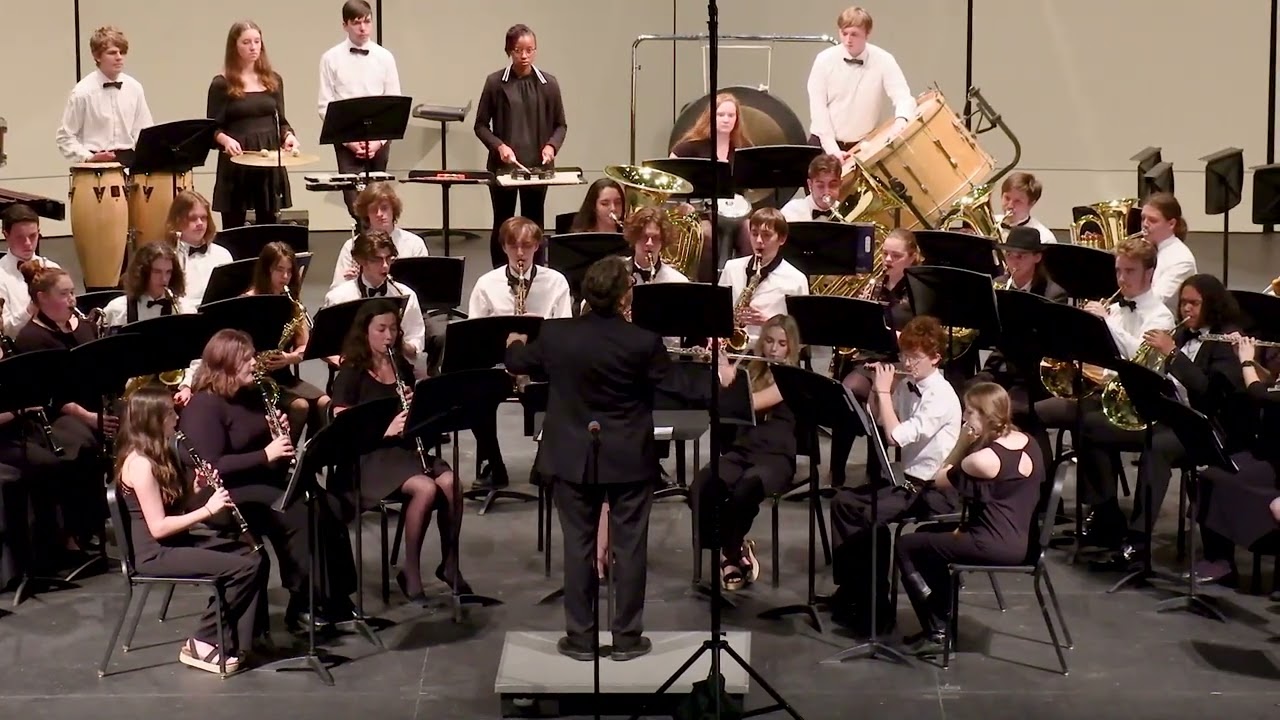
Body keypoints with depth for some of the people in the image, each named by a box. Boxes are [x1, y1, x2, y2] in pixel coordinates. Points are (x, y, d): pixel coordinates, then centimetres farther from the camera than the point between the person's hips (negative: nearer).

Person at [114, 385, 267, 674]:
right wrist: (208, 509, -20)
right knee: (243, 568, -18)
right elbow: (158, 527, -23)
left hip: (175, 543, 10)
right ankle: (202, 643, -6)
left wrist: (199, 487, -2)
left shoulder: (157, 455, 11)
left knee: (255, 557, 0)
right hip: (155, 553, -10)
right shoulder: (140, 463, -19)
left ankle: (236, 641, -1)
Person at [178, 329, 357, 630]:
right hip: (231, 490, -8)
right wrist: (265, 455, -25)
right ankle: (305, 604, -18)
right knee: (299, 515, -28)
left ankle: (335, 597, -9)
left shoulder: (250, 395, 12)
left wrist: (279, 433, 1)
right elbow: (213, 467, -22)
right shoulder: (204, 406, -14)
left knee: (328, 507, -14)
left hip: (266, 478, 8)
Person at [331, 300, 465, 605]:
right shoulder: (352, 373, -4)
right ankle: (411, 571, -15)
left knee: (451, 483, -25)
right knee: (425, 488, -31)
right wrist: (384, 428, -24)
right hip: (368, 455, -5)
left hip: (406, 449, 5)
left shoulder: (402, 367, 13)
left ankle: (450, 564, -8)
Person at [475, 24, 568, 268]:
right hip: (502, 166, -1)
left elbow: (560, 125, 8)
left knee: (534, 226, 5)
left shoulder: (548, 84, 2)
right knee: (502, 225, 7)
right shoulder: (495, 82, -2)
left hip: (537, 166, 1)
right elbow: (481, 125, 2)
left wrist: (552, 145, -10)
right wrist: (499, 146, -14)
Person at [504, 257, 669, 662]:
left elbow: (517, 364, 10)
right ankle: (627, 637, 13)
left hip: (573, 456, 2)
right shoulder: (643, 342, -17)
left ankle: (580, 637, 13)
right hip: (630, 457, -2)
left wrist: (515, 344, 32)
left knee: (578, 545, 9)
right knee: (629, 546, 8)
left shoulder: (555, 335, -9)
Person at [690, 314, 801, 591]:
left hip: (776, 457, -4)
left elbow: (753, 402, -15)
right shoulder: (749, 371, 16)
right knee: (700, 488, -29)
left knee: (744, 490, -38)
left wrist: (729, 380, -14)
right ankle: (735, 550, -12)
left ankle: (730, 552, -12)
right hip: (740, 451, 4)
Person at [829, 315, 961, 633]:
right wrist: (876, 388, -5)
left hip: (935, 488, -8)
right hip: (907, 477, 8)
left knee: (873, 516, -23)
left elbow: (896, 436, -26)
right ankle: (851, 588, 7)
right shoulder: (905, 386, 4)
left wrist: (884, 390, -18)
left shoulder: (942, 397, -19)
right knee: (844, 501, -3)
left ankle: (876, 605, -9)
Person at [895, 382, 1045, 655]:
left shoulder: (983, 459, -22)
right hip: (1019, 539, 9)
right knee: (927, 534, 25)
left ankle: (936, 632, 5)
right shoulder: (1027, 443, 3)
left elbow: (938, 480, -6)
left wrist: (962, 443, -6)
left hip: (996, 545, -9)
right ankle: (943, 617, 28)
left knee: (906, 546, 4)